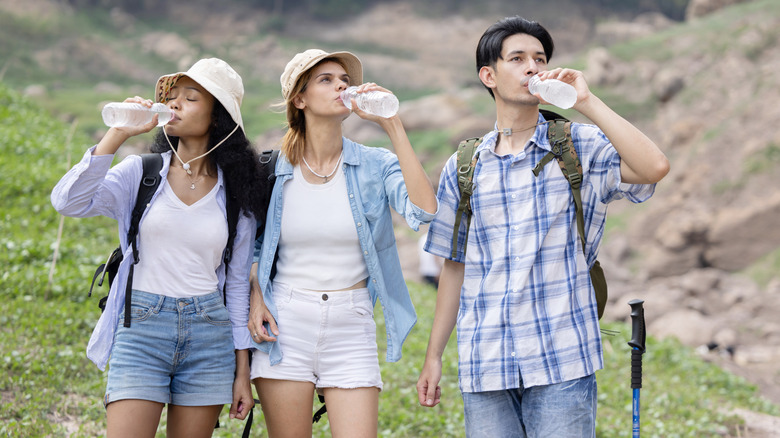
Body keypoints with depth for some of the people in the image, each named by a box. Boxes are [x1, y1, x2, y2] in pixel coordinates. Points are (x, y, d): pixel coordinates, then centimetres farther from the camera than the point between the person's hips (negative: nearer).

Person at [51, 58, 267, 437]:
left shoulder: (234, 193, 7)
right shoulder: (140, 173, 4)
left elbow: (237, 282, 11)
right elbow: (68, 202, -11)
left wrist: (242, 371, 9)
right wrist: (117, 135, -15)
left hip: (209, 335, 2)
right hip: (142, 328, -2)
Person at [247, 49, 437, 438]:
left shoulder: (375, 165, 1)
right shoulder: (272, 170, 3)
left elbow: (424, 210, -18)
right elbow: (253, 246, 17)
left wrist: (392, 125, -16)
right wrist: (256, 296, -2)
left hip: (352, 326, 0)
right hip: (285, 326, 0)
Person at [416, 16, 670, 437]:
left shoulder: (581, 149, 2)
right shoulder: (462, 168, 10)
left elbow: (654, 167, -17)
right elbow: (455, 265, 15)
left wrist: (586, 101, -14)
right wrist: (433, 356, 13)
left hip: (561, 363, -2)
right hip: (484, 367, 3)